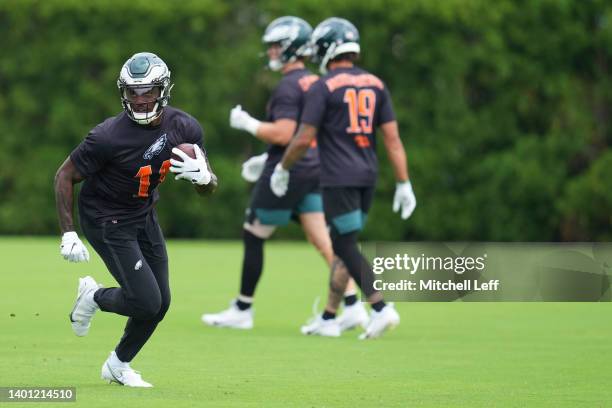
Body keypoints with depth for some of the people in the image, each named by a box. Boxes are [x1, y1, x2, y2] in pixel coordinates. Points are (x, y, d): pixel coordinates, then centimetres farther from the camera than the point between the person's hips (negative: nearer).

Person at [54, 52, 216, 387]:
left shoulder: (184, 127, -12)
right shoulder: (109, 136, -28)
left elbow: (210, 187, -3)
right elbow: (64, 176, -17)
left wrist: (202, 176, -28)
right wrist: (68, 234, -20)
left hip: (144, 215, 6)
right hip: (108, 221, -6)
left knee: (160, 302, 8)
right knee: (146, 303, -14)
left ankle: (119, 365, 31)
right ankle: (94, 296, 17)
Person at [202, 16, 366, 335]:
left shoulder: (288, 87, -15)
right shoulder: (316, 83, 14)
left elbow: (283, 134, -23)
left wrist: (247, 123, -9)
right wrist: (267, 159, 23)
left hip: (287, 172, -8)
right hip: (314, 169, 8)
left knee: (253, 237, 5)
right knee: (322, 240, 2)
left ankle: (242, 310, 12)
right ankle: (353, 307, -10)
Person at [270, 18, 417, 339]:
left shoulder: (323, 87, -9)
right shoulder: (375, 84, 8)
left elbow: (304, 138, -10)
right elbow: (392, 138, 6)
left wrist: (282, 169, 6)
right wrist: (403, 184, 7)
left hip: (338, 178, -7)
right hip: (367, 176, 7)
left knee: (345, 247, -4)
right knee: (343, 245, 14)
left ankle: (381, 309, -17)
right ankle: (329, 316, 18)